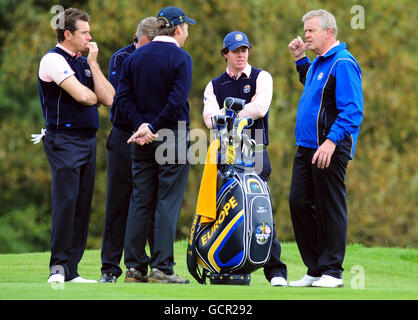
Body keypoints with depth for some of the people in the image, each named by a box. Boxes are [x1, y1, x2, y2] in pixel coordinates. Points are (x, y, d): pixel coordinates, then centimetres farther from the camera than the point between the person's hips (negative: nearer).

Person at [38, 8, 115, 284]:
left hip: (88, 140, 8)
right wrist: (94, 96, 4)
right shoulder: (54, 60, -7)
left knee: (83, 204, 5)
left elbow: (108, 98, 7)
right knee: (66, 201, -13)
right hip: (64, 139, -8)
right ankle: (58, 266, -8)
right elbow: (83, 96, -19)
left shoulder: (84, 62, 18)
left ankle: (71, 271, 6)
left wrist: (93, 63, 4)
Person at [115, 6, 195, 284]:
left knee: (140, 201, 9)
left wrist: (142, 123, -5)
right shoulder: (180, 58, -9)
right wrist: (153, 128, -13)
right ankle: (161, 268, -7)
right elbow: (177, 100, -18)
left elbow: (123, 95, 3)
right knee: (168, 203, -4)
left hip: (142, 140, 6)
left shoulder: (135, 57, 9)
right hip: (173, 136, -6)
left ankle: (135, 266, 9)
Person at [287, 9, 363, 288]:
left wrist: (332, 141, -28)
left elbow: (352, 111, -20)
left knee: (330, 209, -4)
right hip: (307, 148, 10)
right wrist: (300, 59, 27)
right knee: (299, 203, 8)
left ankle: (332, 272, 2)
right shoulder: (318, 62, 16)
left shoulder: (343, 64, -13)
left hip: (330, 150, -10)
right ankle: (315, 269, 15)